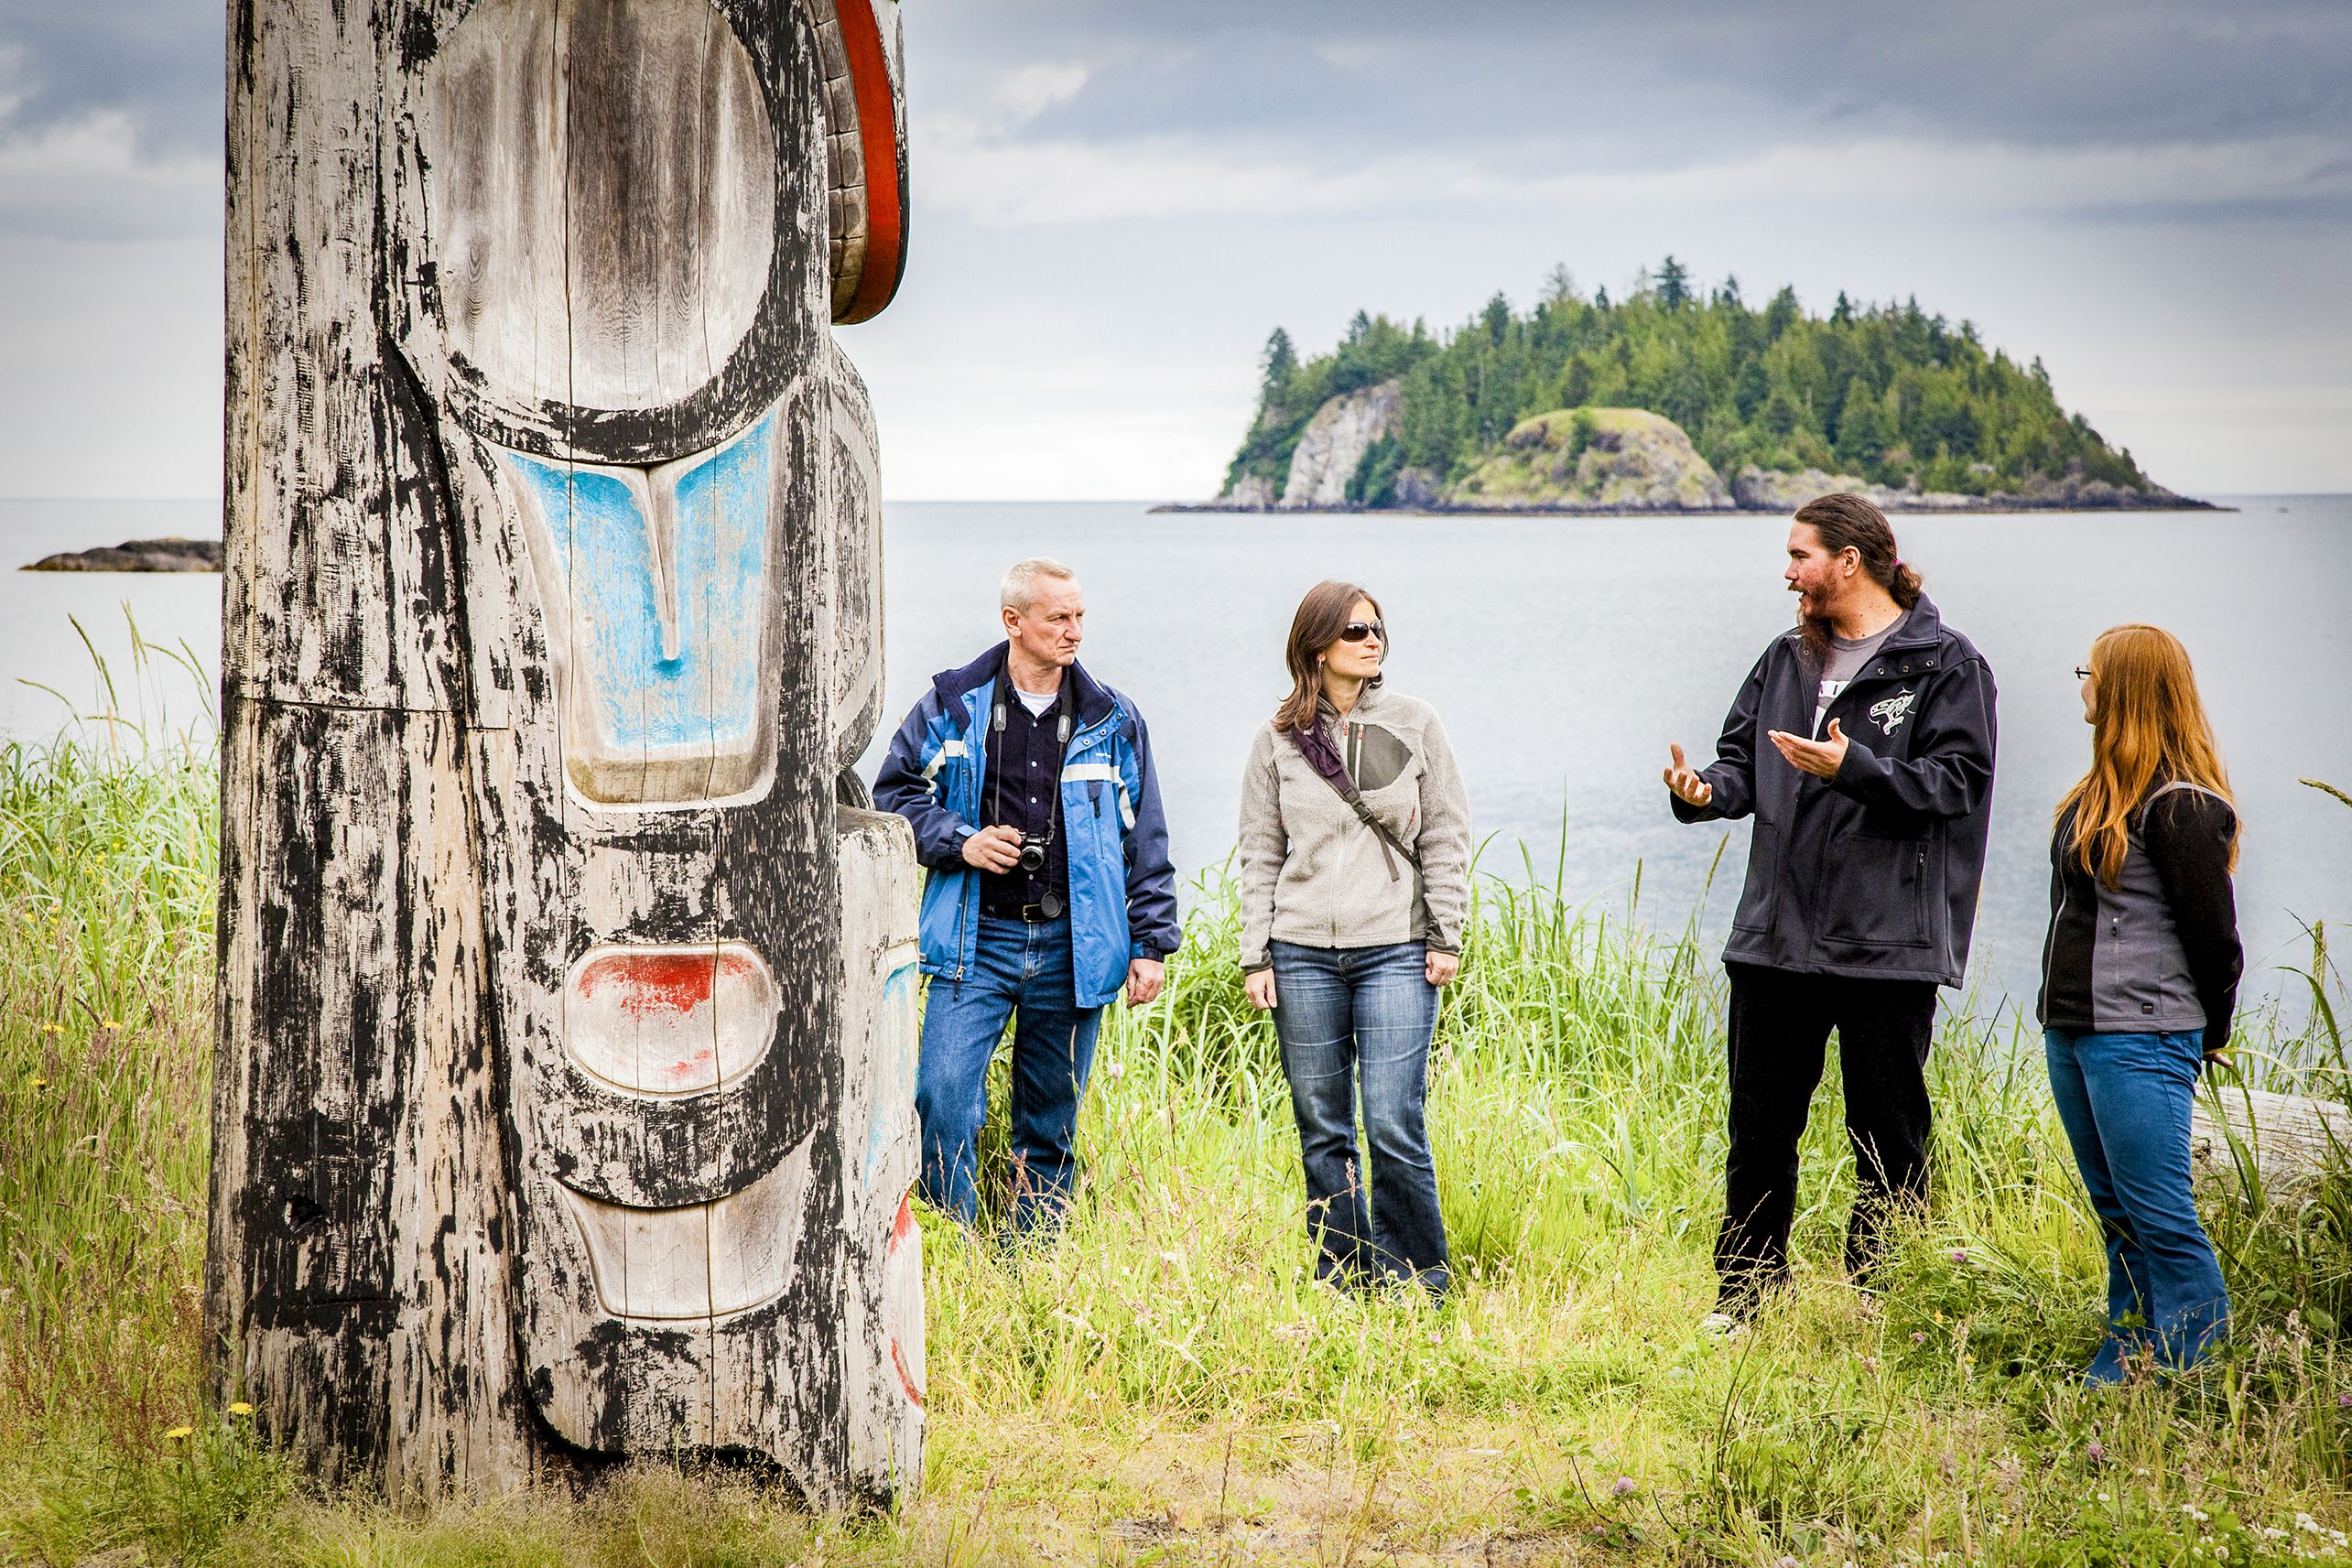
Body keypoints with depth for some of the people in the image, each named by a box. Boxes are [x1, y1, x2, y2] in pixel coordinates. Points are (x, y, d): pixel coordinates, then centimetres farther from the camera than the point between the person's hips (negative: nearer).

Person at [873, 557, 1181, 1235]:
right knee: (943, 1099, -14)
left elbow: (1145, 843, 11)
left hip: (1071, 947, 2)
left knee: (1051, 1123, 8)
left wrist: (1151, 945, 6)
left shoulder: (1112, 722, 7)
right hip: (976, 941, -2)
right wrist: (960, 842, -7)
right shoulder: (951, 707, 2)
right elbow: (894, 796, 9)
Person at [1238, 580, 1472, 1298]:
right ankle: (1343, 1281, 15)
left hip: (1396, 950, -2)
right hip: (1303, 954, 2)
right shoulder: (1278, 740, 7)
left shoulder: (1413, 723, 5)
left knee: (1394, 1124, -9)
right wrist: (1255, 956, 3)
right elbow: (1260, 856, 9)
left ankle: (1417, 1279, 4)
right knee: (1323, 1132, 6)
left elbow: (1445, 836, 6)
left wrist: (1445, 936, -1)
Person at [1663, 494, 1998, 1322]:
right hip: (1775, 938, 6)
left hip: (1888, 943, -5)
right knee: (1759, 1129, 10)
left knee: (1888, 1136, 3)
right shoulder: (1787, 659, 15)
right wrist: (1708, 790, -8)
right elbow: (1743, 756, 14)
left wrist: (1853, 769, -25)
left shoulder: (1946, 664, -4)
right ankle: (1743, 1297, 21)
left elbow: (1957, 784, -13)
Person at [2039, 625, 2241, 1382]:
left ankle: (2192, 1376, -1)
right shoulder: (2102, 790, 13)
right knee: (2117, 1214, 14)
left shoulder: (2178, 805, -15)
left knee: (2158, 1216, -7)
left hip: (2139, 1042, -10)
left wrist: (2208, 1033, 0)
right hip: (2070, 1032, 10)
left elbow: (2213, 936, -11)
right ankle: (2123, 1365, 21)